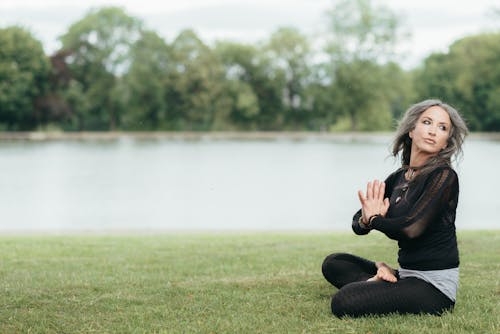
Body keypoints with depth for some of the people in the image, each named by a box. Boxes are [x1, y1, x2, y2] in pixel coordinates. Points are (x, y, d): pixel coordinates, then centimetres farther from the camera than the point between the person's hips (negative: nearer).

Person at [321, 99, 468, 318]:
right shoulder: (397, 178, 10)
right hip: (406, 273, 8)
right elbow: (358, 224, 12)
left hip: (434, 285, -8)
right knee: (333, 264, 16)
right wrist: (365, 220, -13)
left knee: (344, 303, -24)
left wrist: (374, 219, -5)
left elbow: (411, 228, -25)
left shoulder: (444, 177, -13)